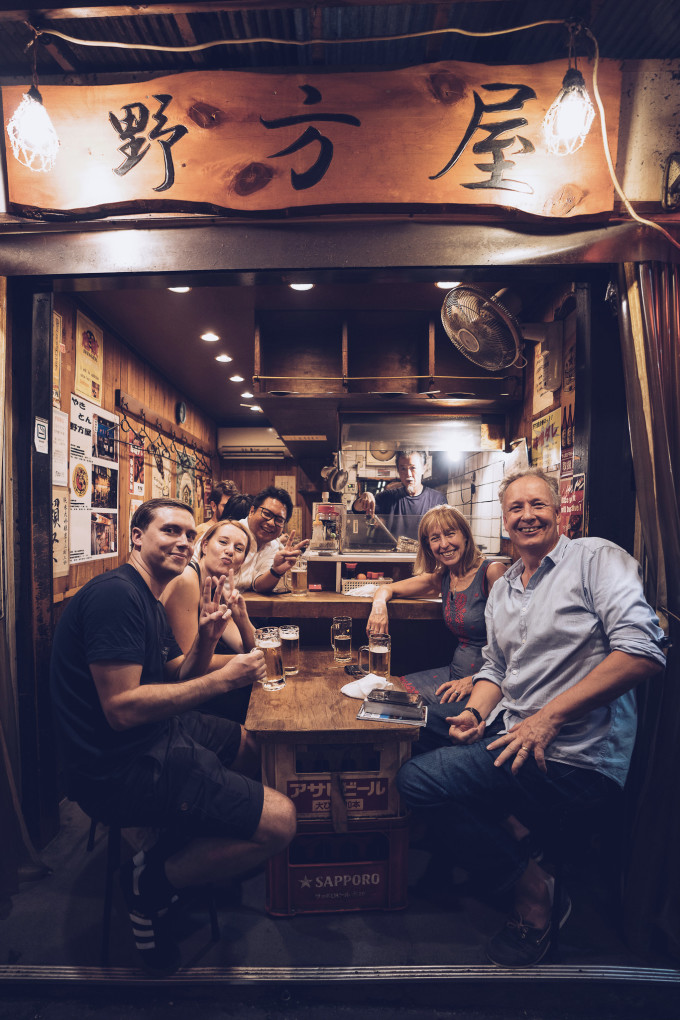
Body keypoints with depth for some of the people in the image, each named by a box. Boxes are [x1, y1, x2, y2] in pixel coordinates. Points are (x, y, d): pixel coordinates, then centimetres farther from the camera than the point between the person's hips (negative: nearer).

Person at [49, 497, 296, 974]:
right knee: (280, 820, -14)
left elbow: (180, 679, 14)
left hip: (155, 734, 11)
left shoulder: (150, 600, 11)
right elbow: (122, 709, -27)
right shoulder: (115, 594, -21)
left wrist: (207, 638, -6)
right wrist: (223, 678, -23)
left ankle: (179, 841, 28)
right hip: (118, 768, -11)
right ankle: (152, 881, 4)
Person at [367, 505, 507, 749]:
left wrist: (475, 680, -19)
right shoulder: (441, 578, 6)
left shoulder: (492, 572, -14)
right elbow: (388, 588, 15)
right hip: (455, 672, 7)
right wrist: (379, 604, -8)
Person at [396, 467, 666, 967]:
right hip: (513, 738, 8)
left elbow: (644, 650, -18)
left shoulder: (597, 557, -7)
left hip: (576, 755, -7)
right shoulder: (501, 589, 16)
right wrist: (476, 712, -4)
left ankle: (534, 892, 5)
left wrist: (548, 718, -21)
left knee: (416, 777, -17)